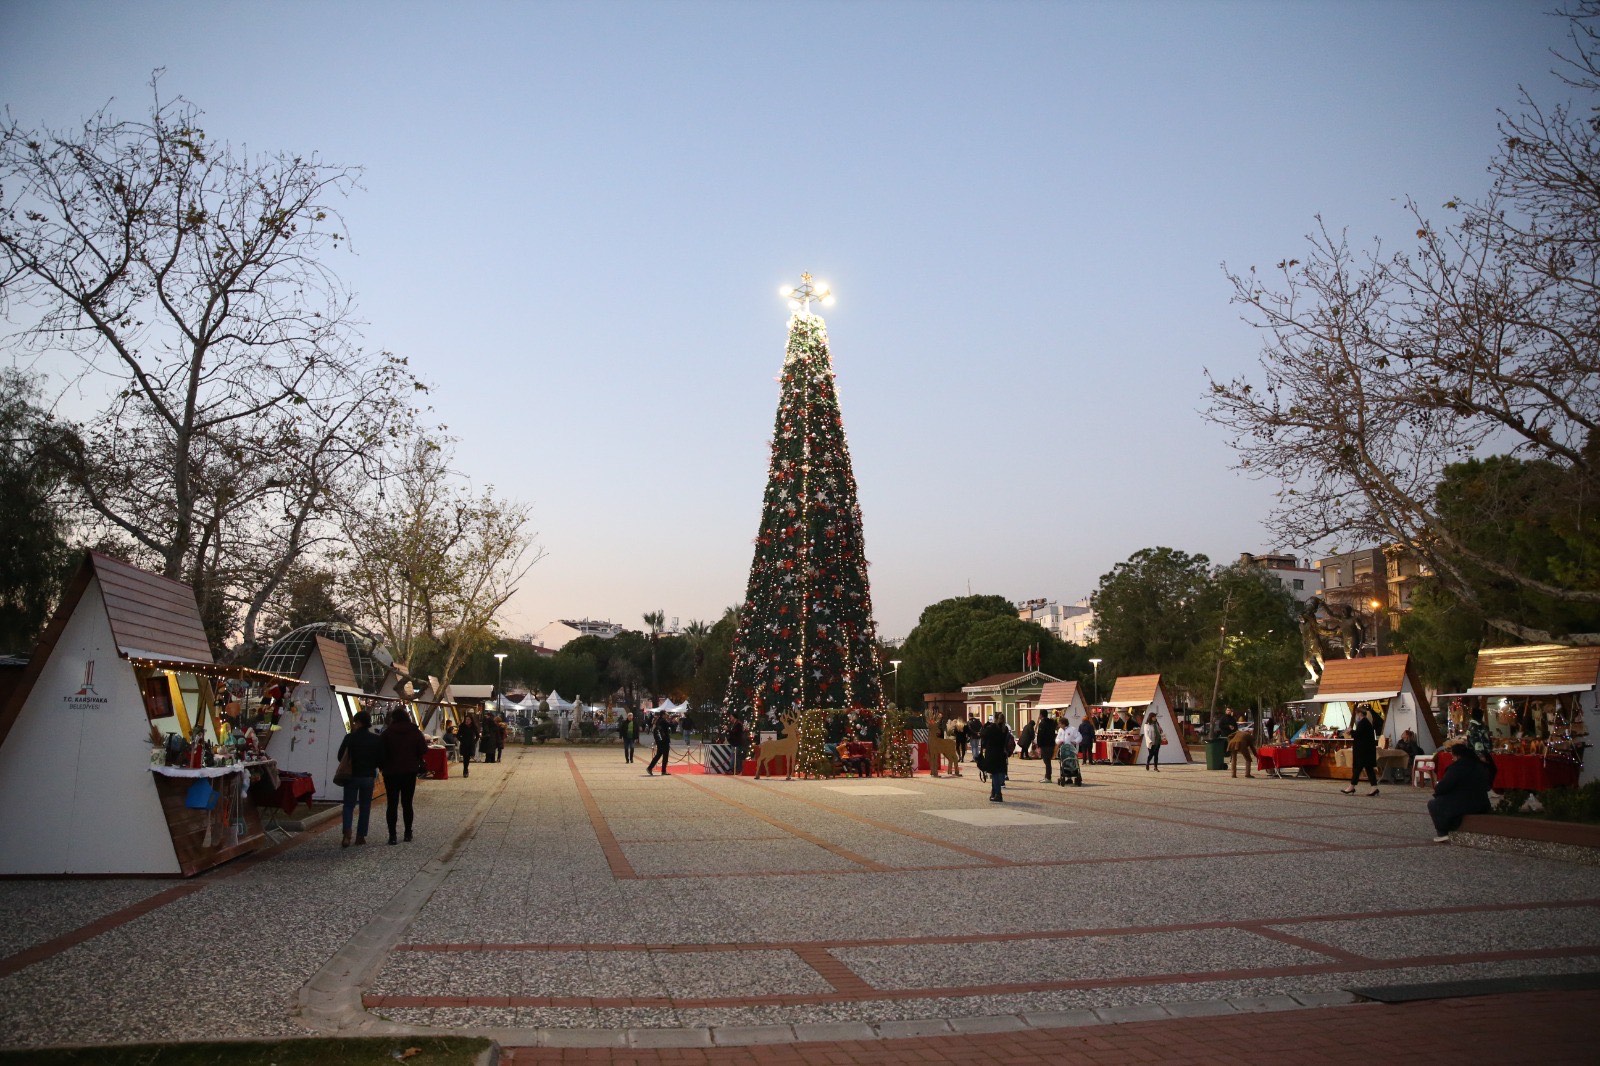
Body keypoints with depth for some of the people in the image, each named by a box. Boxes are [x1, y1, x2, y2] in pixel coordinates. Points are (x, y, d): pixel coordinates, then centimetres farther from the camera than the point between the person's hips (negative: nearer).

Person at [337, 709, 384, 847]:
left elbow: (340, 757, -5)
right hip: (369, 777, 2)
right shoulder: (376, 740, -5)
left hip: (352, 776, -2)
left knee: (349, 805, 7)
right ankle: (361, 836, 14)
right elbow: (380, 760, -2)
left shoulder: (349, 738, -11)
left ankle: (347, 834, -13)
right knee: (365, 807, 13)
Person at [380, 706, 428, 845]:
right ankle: (408, 834, 13)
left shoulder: (387, 733, -7)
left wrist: (382, 767, 6)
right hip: (410, 772, 2)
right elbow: (423, 751, -3)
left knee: (392, 804, 2)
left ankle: (392, 836, -3)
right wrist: (417, 763, 12)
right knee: (407, 803, 11)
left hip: (391, 772, -2)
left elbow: (381, 752, -9)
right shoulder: (415, 732, 0)